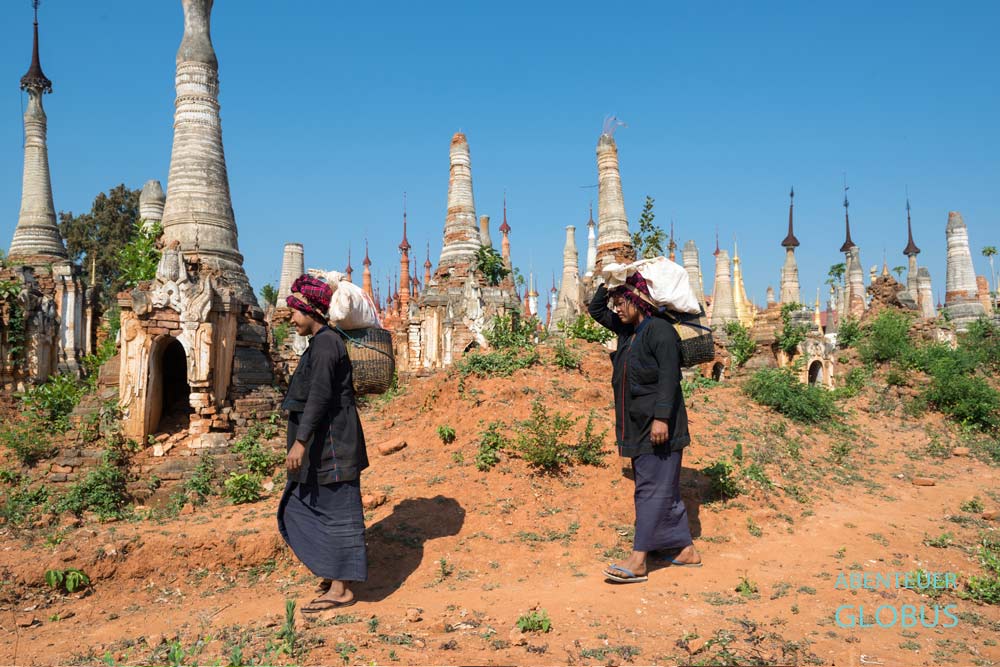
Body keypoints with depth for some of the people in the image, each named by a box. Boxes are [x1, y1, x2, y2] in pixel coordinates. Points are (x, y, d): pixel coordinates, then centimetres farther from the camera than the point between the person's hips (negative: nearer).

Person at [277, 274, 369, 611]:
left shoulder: (324, 344, -16)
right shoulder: (325, 342, 14)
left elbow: (319, 395, -25)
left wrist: (300, 441, -29)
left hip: (330, 443, -10)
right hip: (325, 442, 10)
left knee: (336, 511, -2)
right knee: (299, 506, 16)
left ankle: (341, 589, 7)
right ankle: (335, 570, 24)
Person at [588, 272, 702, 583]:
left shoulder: (660, 330, -12)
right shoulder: (627, 330, 15)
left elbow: (669, 378, -20)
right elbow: (596, 310, 26)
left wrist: (661, 417, -25)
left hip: (659, 426, -9)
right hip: (638, 426, 9)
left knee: (652, 489, -7)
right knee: (664, 490, 13)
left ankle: (638, 561, -7)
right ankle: (686, 550, 21)